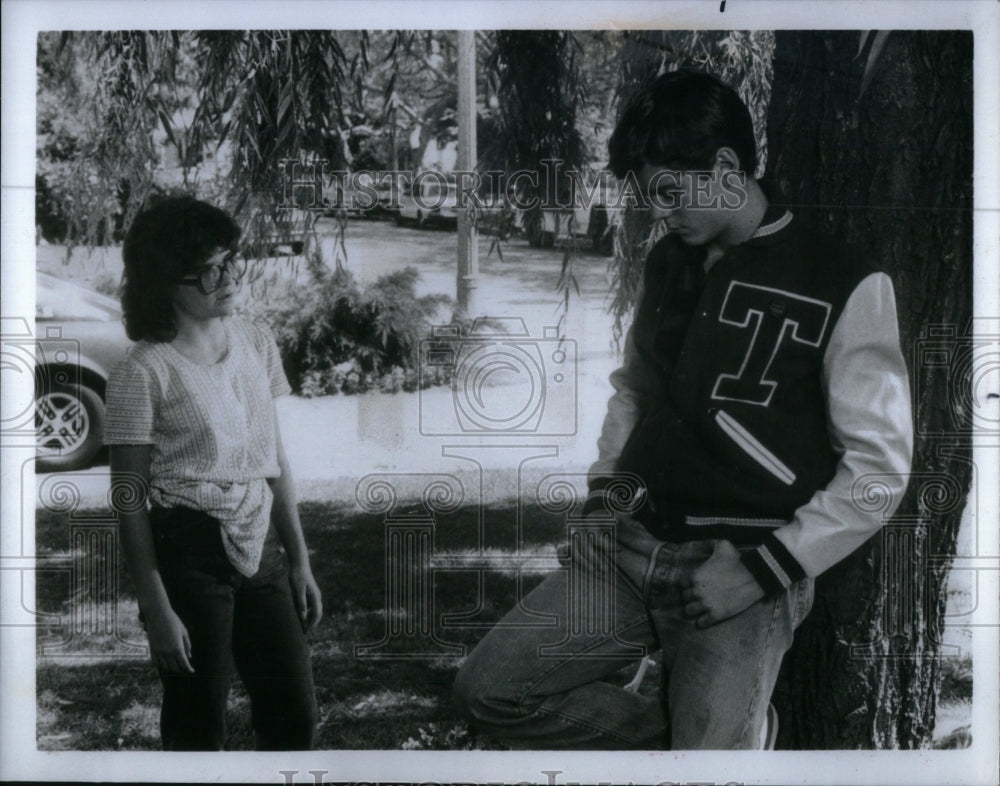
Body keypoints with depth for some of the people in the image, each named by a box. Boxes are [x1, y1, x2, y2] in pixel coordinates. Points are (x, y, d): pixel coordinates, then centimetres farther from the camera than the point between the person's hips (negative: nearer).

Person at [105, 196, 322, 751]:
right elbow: (129, 503, -10)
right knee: (197, 728, 4)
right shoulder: (143, 373, -11)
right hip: (189, 553, -6)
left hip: (260, 547, 6)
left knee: (295, 716, 10)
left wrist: (299, 560, 13)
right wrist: (156, 610, -12)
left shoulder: (256, 343, 7)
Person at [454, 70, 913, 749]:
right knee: (489, 689, -4)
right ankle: (674, 734, 11)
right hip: (636, 546, 6)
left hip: (745, 569, -6)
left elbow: (880, 469, -8)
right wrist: (604, 496, 9)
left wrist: (761, 570, -14)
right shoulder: (669, 262, 10)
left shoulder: (844, 286, -9)